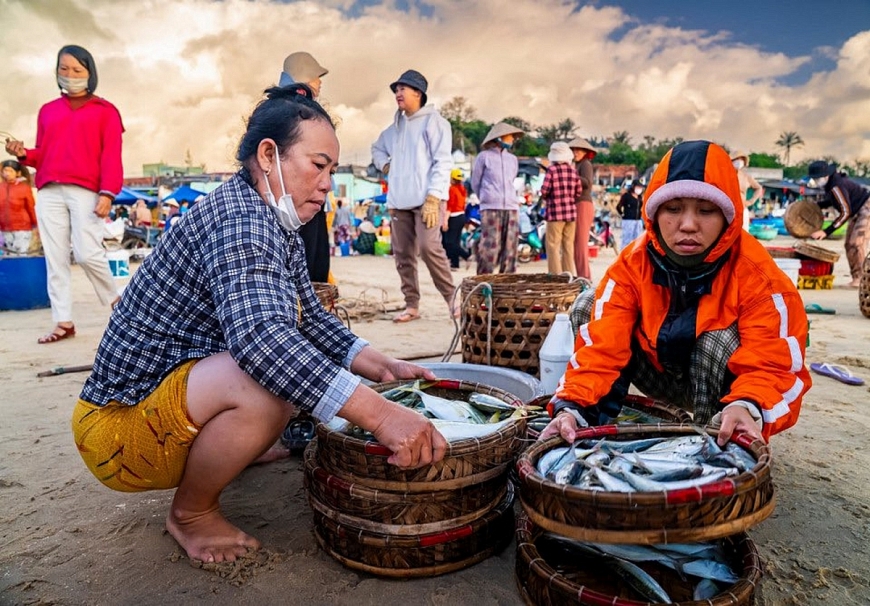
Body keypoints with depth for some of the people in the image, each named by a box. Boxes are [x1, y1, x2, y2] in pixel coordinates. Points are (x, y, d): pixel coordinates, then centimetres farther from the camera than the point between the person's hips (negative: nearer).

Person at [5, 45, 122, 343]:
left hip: (86, 191, -5)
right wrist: (23, 154, -2)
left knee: (87, 254, -14)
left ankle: (115, 299, 11)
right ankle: (63, 322, 4)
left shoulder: (104, 111, 9)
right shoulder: (47, 111, 22)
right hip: (48, 192, 5)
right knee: (55, 258, 1)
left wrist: (107, 193, -13)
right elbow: (43, 156, 20)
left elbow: (111, 157, -2)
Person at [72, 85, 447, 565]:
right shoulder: (240, 218, -25)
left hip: (175, 393, 9)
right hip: (121, 423, -9)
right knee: (268, 380, -33)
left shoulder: (277, 227, 6)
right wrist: (379, 414, -45)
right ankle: (191, 513, -6)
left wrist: (380, 366, -2)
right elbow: (261, 336, -41)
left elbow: (309, 317, 11)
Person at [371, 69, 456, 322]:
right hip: (398, 200, 7)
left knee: (429, 247, -18)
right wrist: (385, 165, 16)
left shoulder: (433, 121, -1)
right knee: (402, 254, 5)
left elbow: (443, 162, -10)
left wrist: (432, 198, -18)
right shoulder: (395, 126, 20)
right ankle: (412, 305, 12)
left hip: (426, 199, -7)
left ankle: (452, 299, -5)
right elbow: (377, 148, 38)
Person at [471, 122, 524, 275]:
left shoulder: (513, 159, 19)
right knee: (490, 249, -11)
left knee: (510, 250, 1)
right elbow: (475, 183, 11)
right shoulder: (484, 156, 5)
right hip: (491, 209, -5)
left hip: (512, 208, 5)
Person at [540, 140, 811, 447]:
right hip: (665, 376, 2)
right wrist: (572, 406, -45)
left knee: (719, 340, -34)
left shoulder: (756, 274, -23)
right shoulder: (633, 263, -18)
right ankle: (595, 429, -10)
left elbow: (771, 365, -29)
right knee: (587, 306, -14)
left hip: (725, 385, -2)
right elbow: (601, 346, -28)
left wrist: (748, 406, -52)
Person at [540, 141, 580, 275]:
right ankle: (568, 275, 14)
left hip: (555, 212, -5)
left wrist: (546, 197, 8)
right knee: (568, 245, 11)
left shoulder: (551, 170, -9)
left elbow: (544, 190, -12)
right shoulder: (573, 171, 5)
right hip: (571, 212, 5)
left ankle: (556, 276, -3)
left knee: (553, 246, -1)